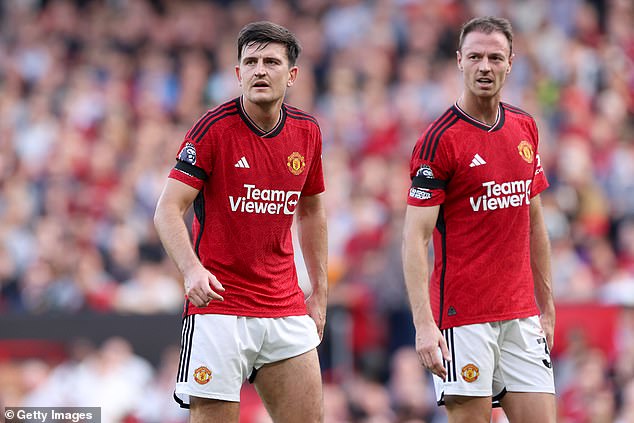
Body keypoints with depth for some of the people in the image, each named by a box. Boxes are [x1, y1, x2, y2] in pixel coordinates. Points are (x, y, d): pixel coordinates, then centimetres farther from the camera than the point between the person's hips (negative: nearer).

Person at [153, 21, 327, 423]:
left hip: (286, 309, 5)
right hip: (218, 304, -5)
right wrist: (193, 269, -29)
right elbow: (168, 210, -12)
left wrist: (319, 292, 18)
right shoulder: (213, 128, -10)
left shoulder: (307, 131, 6)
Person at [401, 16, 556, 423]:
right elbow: (415, 238, -14)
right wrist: (424, 324, -23)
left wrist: (547, 306, 17)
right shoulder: (439, 140, -10)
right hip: (464, 318, -6)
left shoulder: (525, 127, 10)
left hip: (521, 314, 6)